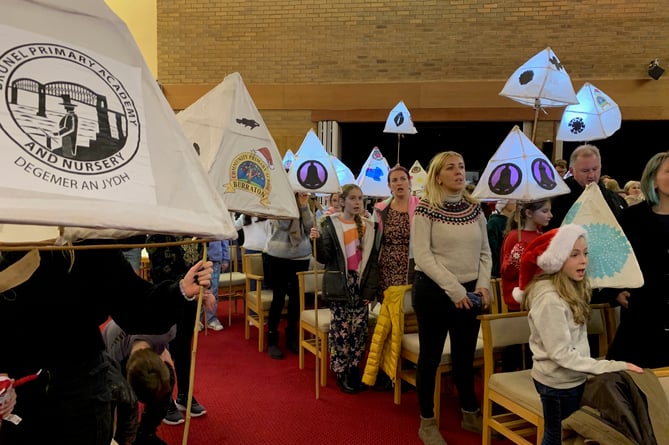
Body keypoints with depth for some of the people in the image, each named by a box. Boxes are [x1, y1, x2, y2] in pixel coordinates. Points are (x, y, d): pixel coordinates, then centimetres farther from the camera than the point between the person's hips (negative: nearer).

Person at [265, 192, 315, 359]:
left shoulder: (305, 203, 7)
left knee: (297, 298, 9)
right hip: (279, 256, -4)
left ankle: (292, 337, 24)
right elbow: (283, 224, -17)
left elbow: (310, 226, -2)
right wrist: (292, 200, -17)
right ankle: (272, 340, 9)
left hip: (302, 256, 4)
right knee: (278, 298, -2)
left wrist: (304, 205, -11)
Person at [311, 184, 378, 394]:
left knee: (359, 330, 4)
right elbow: (325, 258, -6)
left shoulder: (368, 226, 8)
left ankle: (354, 369, 19)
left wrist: (370, 288, -1)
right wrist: (317, 240, -24)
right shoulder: (331, 224, -2)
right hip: (339, 284, -3)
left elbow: (372, 260, 6)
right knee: (340, 330, -2)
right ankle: (341, 372, 12)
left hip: (361, 284, 3)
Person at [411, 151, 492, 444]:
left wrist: (482, 285, -4)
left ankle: (470, 414, 35)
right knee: (430, 357, 7)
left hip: (469, 293, 5)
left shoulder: (474, 207, 7)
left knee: (465, 356, 17)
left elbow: (485, 252, 10)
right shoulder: (426, 208, -9)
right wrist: (453, 289, -18)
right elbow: (423, 257, -15)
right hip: (434, 291, -5)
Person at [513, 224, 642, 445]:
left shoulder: (571, 288, 1)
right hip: (559, 383, -8)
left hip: (571, 378, 8)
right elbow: (561, 354, -25)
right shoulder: (549, 299, -27)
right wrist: (612, 367, -23)